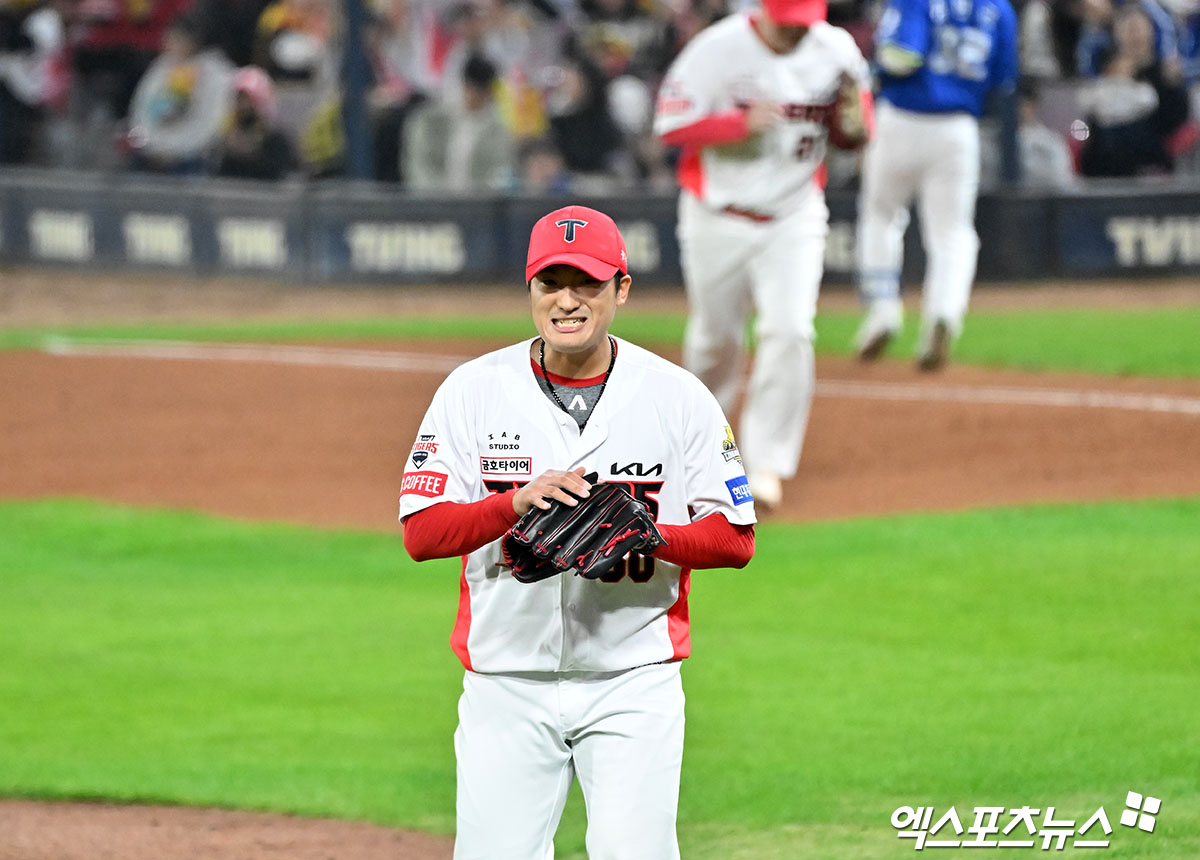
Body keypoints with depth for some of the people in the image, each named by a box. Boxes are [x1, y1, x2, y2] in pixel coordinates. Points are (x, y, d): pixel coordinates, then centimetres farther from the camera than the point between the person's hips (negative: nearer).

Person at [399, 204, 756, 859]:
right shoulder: (474, 391, 0)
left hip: (634, 686, -1)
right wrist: (518, 501, -22)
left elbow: (735, 539, 0)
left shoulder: (678, 398, -1)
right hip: (507, 679, 1)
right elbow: (420, 532, -5)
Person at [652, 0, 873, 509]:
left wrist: (855, 118, -19)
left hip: (794, 218, 1)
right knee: (716, 339, 11)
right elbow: (670, 125, -16)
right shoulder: (718, 50, -15)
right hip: (718, 215, -1)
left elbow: (851, 137, 6)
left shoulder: (837, 51, -5)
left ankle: (767, 463, -11)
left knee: (789, 330, -16)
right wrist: (743, 123, -28)